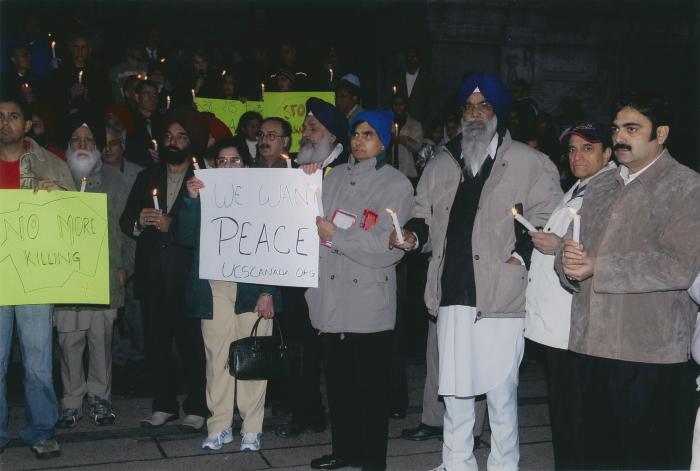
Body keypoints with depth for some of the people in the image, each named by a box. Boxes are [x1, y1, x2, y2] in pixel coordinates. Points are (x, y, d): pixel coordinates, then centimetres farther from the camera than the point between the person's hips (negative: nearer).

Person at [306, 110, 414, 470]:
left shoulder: (396, 185, -1)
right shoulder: (335, 176, 13)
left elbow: (389, 247, -12)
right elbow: (318, 226, 15)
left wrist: (335, 236, -15)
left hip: (369, 301, -4)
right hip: (331, 297, 4)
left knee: (370, 386, 3)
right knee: (337, 380, 12)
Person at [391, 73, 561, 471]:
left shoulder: (530, 163, 0)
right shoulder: (442, 164, 16)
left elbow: (549, 222, -3)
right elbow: (426, 216, 20)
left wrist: (522, 255, -15)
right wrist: (413, 235, 1)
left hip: (501, 296, -5)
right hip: (453, 293, 5)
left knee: (501, 392, 2)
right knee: (454, 388, 15)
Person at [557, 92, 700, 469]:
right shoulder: (599, 187, 18)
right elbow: (573, 248, 16)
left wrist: (597, 267, -15)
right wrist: (568, 260, -8)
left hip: (652, 355, -6)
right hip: (594, 345, 6)